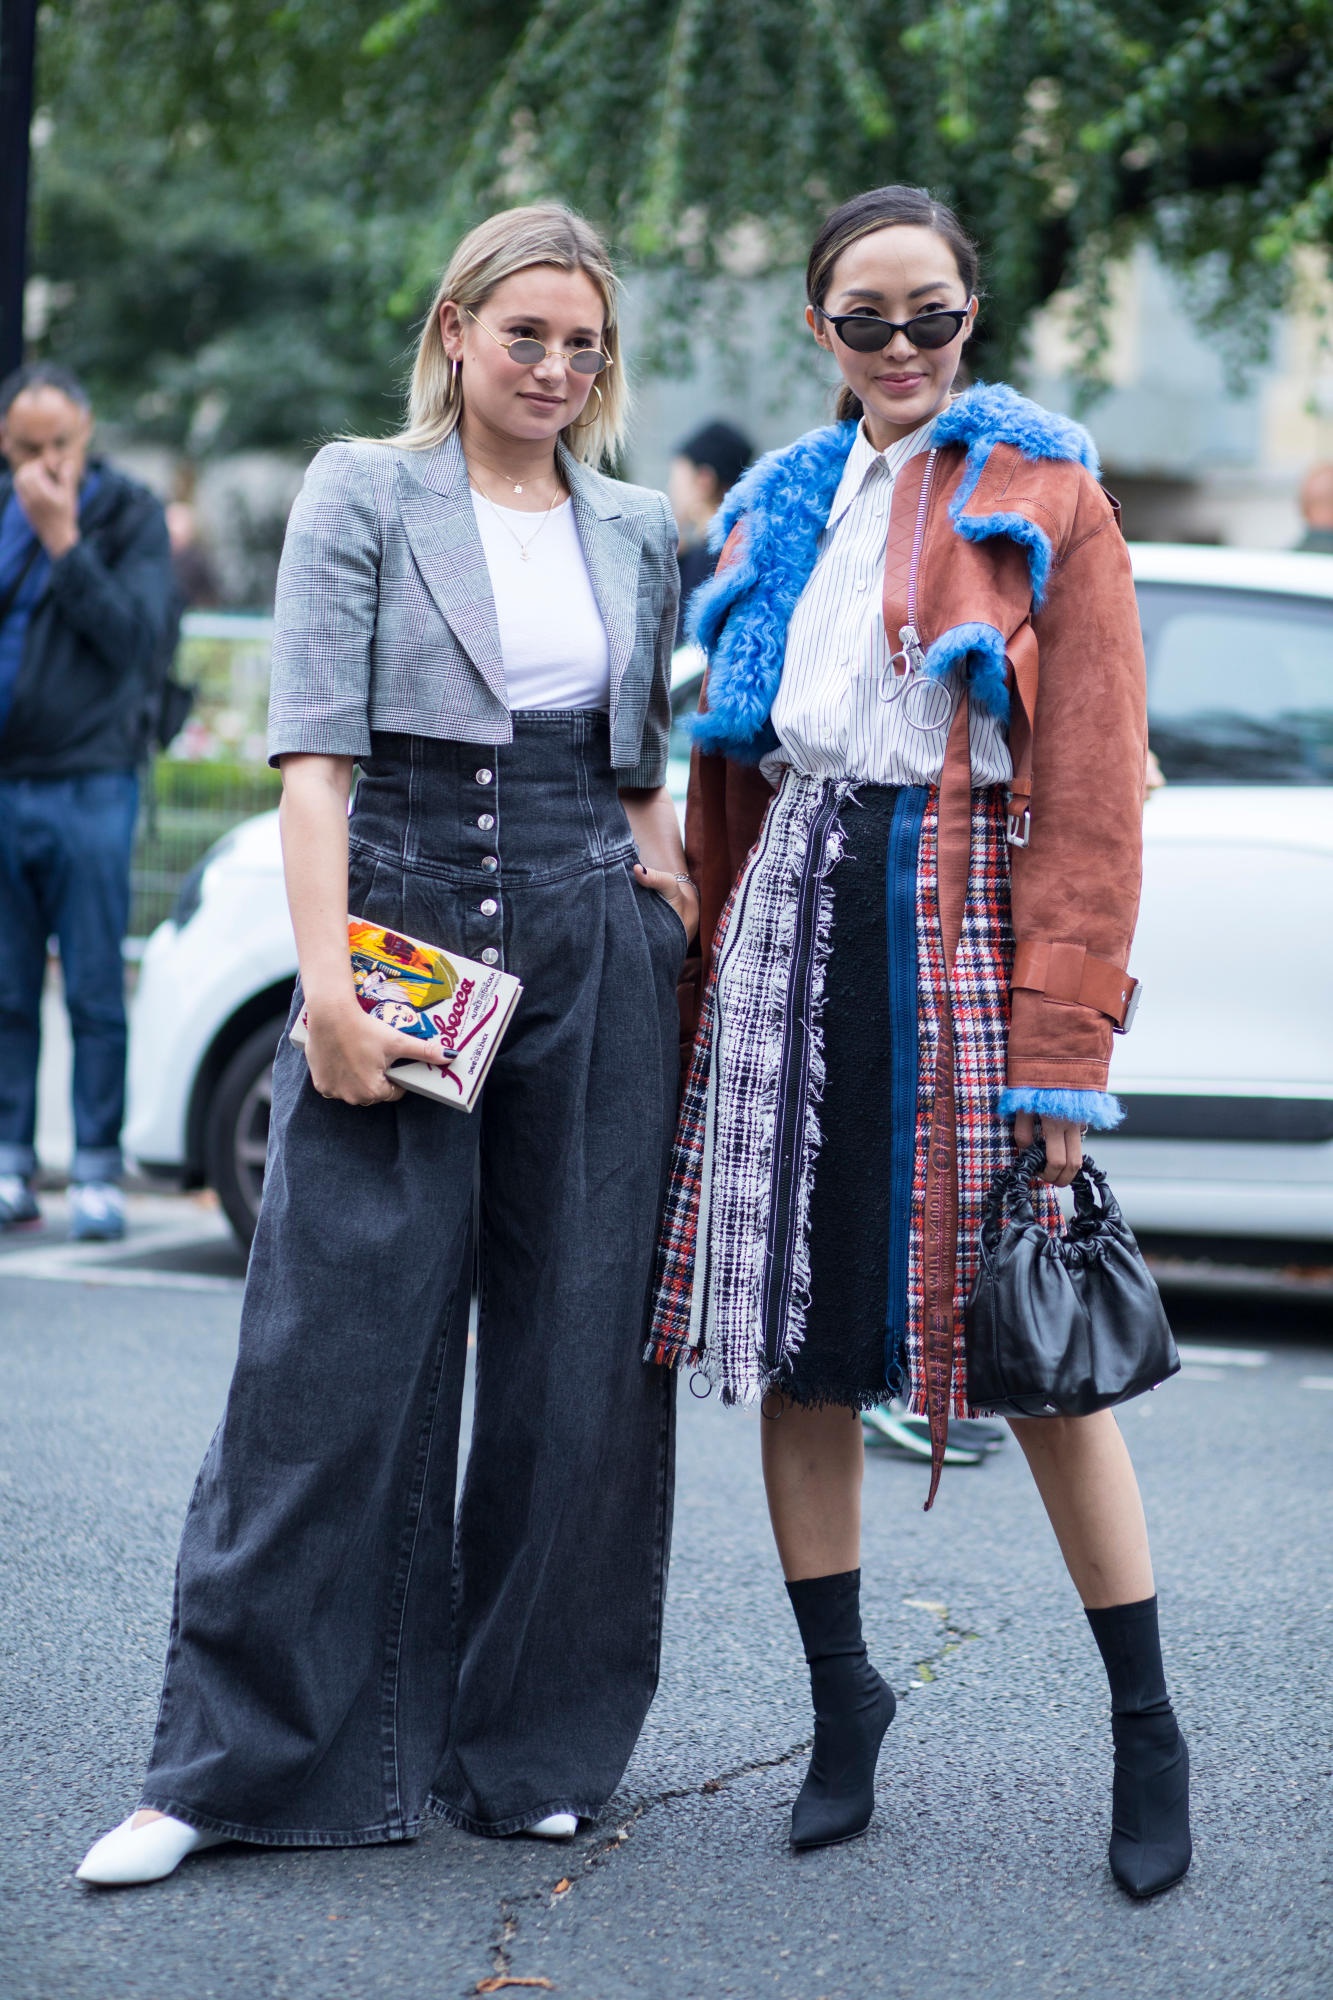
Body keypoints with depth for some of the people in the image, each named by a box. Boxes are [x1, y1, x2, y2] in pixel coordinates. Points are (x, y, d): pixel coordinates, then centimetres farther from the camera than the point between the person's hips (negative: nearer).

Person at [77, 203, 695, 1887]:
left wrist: (693, 927, 6)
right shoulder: (364, 495, 1)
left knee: (579, 1357, 5)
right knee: (335, 1352, -5)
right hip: (401, 929, -4)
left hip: (593, 949, 4)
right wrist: (326, 980, -16)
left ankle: (525, 1748, 16)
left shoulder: (638, 531, 13)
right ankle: (239, 1757, 3)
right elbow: (314, 750, -7)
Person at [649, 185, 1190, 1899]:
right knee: (797, 1329, 4)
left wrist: (1063, 1042, -12)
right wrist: (713, 969, 9)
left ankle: (1148, 1729, 9)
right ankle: (840, 1695, 18)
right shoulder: (780, 505, 16)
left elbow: (1093, 786, -5)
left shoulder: (1046, 498, 2)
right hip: (794, 919, 4)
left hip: (965, 919, -4)